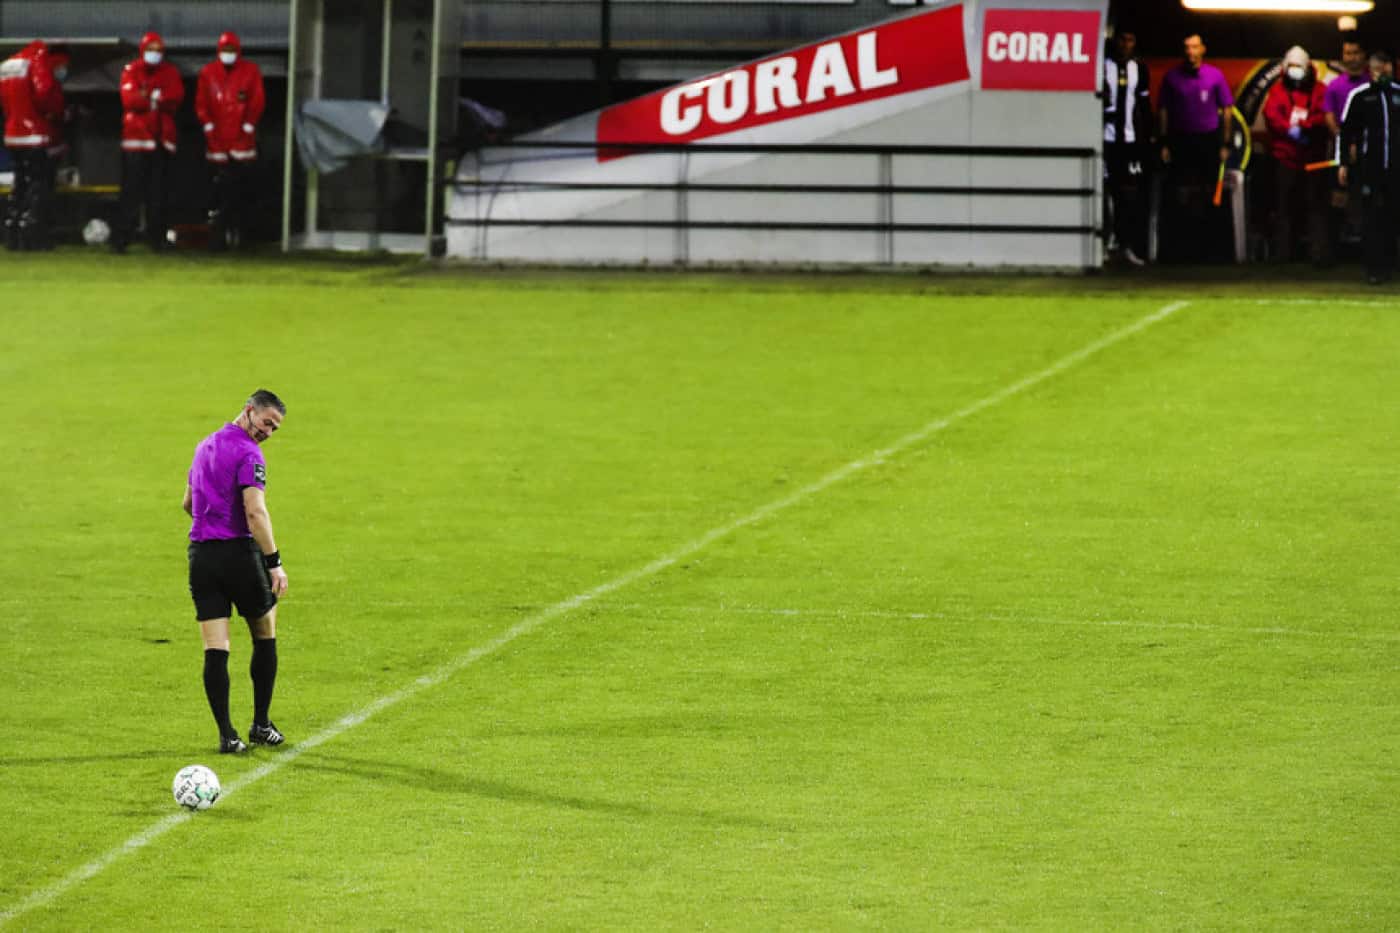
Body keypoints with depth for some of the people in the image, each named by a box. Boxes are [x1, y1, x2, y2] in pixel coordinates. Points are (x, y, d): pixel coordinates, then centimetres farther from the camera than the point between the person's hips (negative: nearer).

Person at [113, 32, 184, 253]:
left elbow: (176, 98, -4)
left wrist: (148, 97, -13)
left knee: (158, 191, 4)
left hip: (162, 139, 3)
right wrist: (159, 99, -8)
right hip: (135, 137, -3)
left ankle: (156, 237, 9)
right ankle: (121, 237, -7)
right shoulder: (131, 70, 4)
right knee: (131, 189, -7)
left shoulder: (171, 72, 11)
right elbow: (129, 99, -11)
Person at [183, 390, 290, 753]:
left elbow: (188, 502, 27)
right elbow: (255, 512, -22)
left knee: (215, 650, 1)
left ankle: (227, 734, -4)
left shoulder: (205, 446, 16)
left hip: (200, 556, 6)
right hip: (239, 553, -6)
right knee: (265, 637, 13)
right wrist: (275, 563, -22)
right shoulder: (248, 454, -11)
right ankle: (261, 724, 17)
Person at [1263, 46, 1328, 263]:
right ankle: (1282, 253, 8)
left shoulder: (1319, 90, 7)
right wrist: (1292, 130, -17)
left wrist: (1302, 125, -21)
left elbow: (1324, 116, -7)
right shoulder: (1278, 90, 10)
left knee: (1316, 205, -4)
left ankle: (1318, 253, -4)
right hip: (1284, 157, 1)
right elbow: (1271, 115, -5)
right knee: (1284, 206, 3)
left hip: (1313, 156, -1)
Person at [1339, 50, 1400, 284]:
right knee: (1371, 217, -6)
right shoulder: (1359, 96, 1)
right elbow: (1345, 131, 2)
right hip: (1368, 166, -3)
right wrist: (1343, 163, -2)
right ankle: (1374, 268, -7)